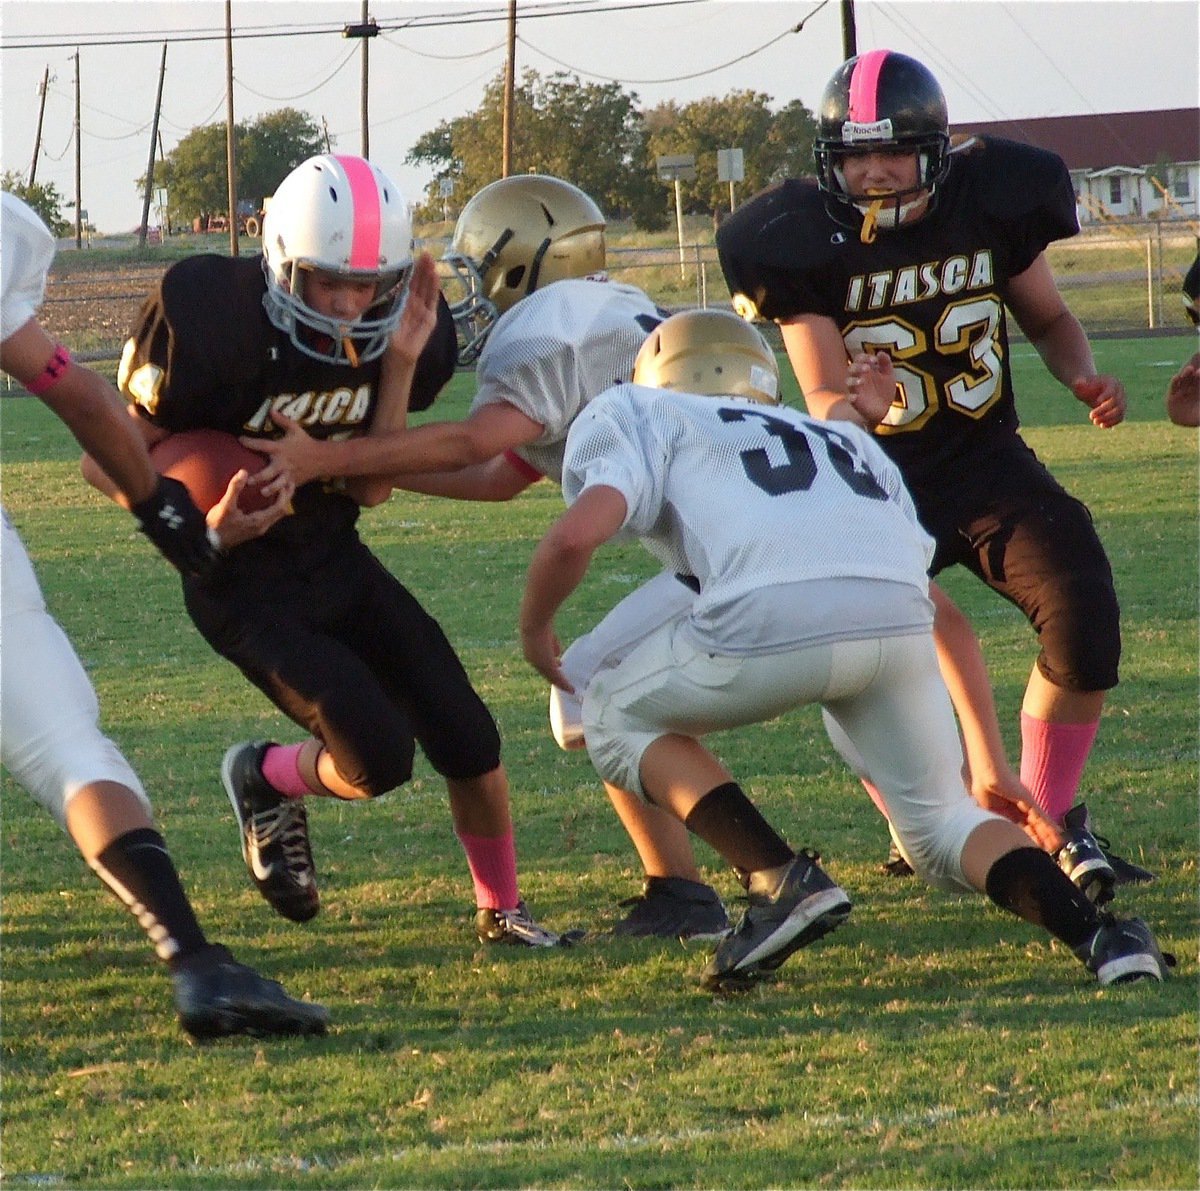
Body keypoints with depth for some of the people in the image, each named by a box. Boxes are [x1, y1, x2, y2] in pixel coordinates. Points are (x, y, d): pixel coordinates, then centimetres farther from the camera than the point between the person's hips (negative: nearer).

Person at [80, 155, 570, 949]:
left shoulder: (390, 330, -9)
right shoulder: (212, 322, -25)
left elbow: (372, 487, -7)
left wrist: (401, 365, -18)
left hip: (335, 562, 5)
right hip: (241, 585, -5)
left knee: (468, 739, 1)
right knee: (380, 757, -17)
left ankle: (501, 909, 26)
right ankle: (268, 782, 16)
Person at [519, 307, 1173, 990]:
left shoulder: (641, 417, 26)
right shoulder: (844, 444, 39)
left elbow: (578, 535, 6)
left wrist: (535, 630, 26)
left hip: (772, 620, -4)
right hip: (900, 619, 5)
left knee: (619, 719, 23)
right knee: (938, 828, 23)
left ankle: (782, 881, 6)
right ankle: (1097, 930, -2)